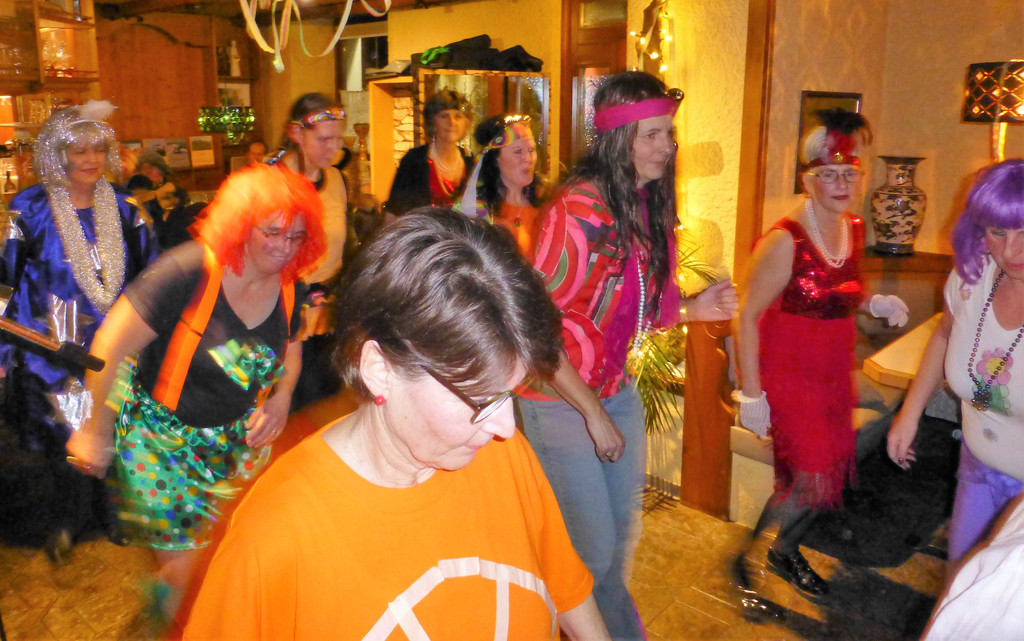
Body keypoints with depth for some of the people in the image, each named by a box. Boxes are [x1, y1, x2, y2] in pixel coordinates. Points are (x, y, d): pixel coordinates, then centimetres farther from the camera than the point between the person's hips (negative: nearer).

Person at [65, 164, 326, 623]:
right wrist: (96, 430, -10)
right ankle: (168, 603, 36)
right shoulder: (189, 271, -24)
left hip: (237, 436, 5)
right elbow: (110, 344, -19)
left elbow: (289, 346, 16)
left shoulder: (288, 288, -5)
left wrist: (281, 398, -3)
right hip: (160, 434, -5)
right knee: (183, 559, 1)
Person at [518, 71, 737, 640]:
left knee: (622, 536, 19)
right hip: (560, 399, -7)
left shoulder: (650, 206, 1)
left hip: (618, 390, 7)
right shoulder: (579, 209, -23)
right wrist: (593, 414, -18)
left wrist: (692, 309, -8)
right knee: (592, 551, 5)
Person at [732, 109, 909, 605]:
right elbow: (747, 317, -19)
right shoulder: (784, 241, -20)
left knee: (830, 474, 15)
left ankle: (786, 552, 41)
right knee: (810, 480, -7)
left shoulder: (855, 230, 3)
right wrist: (751, 395, -20)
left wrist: (876, 303, -1)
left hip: (836, 373, 7)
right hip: (790, 376, -7)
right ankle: (748, 560, 17)